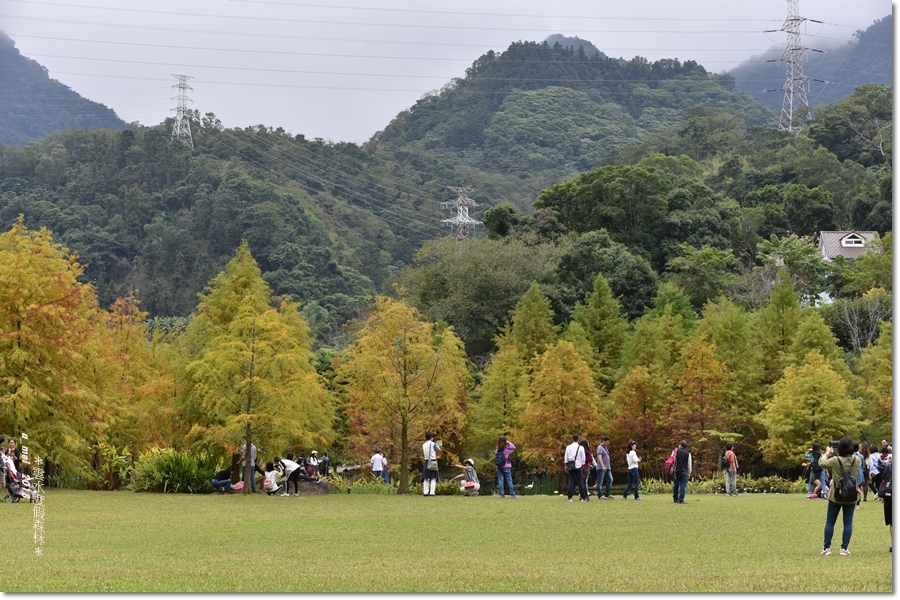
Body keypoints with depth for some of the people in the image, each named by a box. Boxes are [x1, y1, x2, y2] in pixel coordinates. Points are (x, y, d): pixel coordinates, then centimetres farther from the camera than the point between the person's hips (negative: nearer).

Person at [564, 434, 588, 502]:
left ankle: (570, 497, -3)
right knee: (580, 482, 0)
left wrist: (566, 466, 12)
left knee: (571, 481, 3)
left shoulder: (568, 447, 4)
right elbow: (583, 458, 0)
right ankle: (583, 497, -2)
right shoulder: (581, 447, -2)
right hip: (578, 466, -2)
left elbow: (566, 458, 5)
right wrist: (582, 465, 12)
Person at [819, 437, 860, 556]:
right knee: (848, 522, 6)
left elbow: (822, 463, -2)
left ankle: (826, 548, 9)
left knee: (830, 522, 8)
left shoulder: (835, 460, -16)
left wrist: (827, 453, 14)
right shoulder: (857, 461, -6)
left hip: (835, 496, -2)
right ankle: (844, 548, 2)